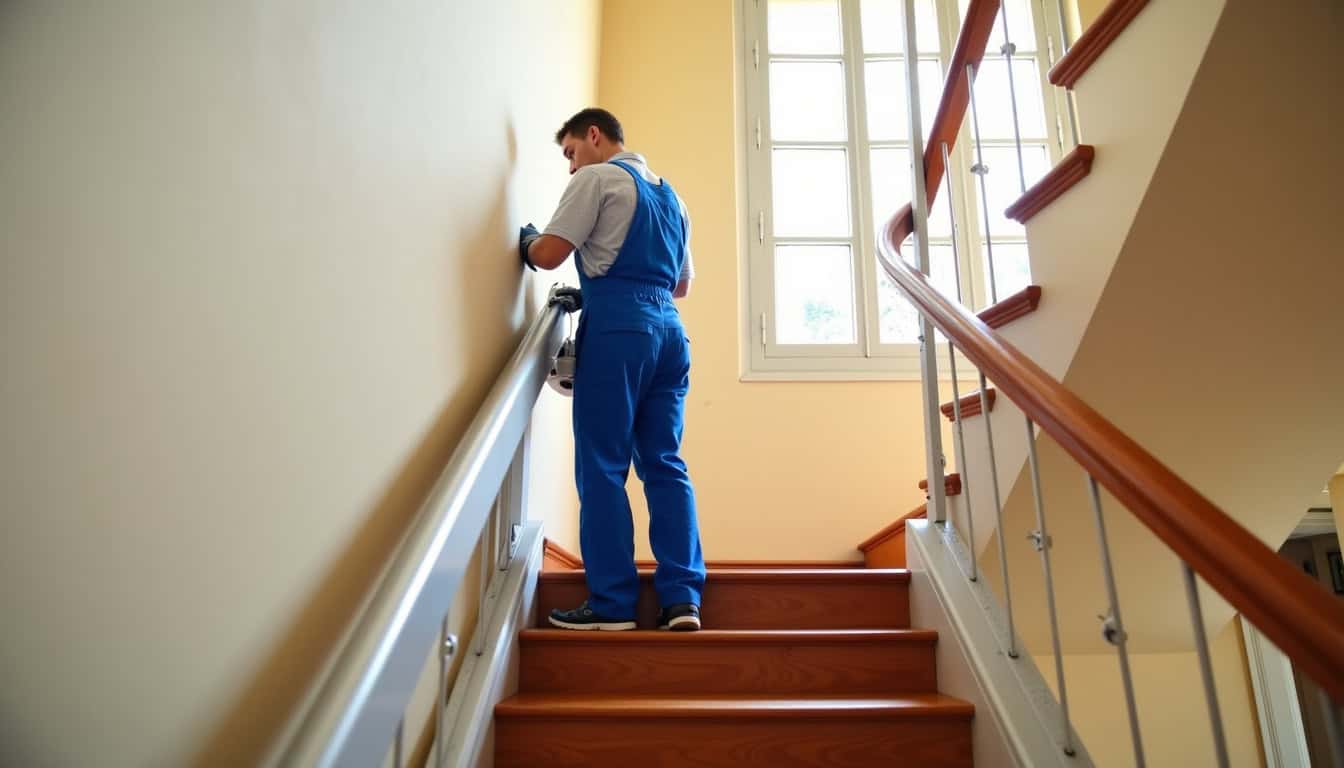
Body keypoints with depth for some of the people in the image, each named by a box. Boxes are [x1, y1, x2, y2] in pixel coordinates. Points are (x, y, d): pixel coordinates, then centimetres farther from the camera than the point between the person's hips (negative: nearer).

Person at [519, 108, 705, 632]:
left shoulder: (598, 178, 2)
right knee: (665, 464, 6)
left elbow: (547, 255, -6)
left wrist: (526, 242, 17)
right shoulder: (669, 194, 25)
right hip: (668, 330, 7)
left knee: (602, 468, -2)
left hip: (617, 329, -7)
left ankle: (613, 602, 1)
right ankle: (682, 597, 4)